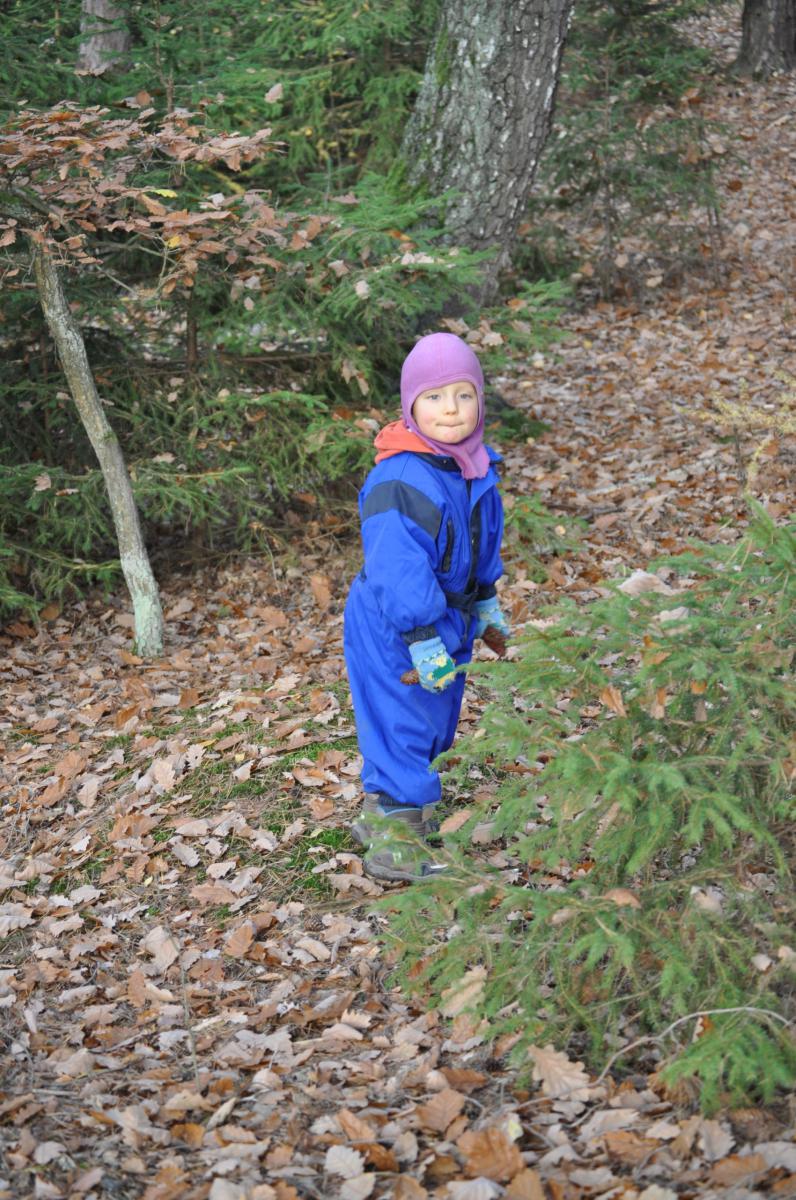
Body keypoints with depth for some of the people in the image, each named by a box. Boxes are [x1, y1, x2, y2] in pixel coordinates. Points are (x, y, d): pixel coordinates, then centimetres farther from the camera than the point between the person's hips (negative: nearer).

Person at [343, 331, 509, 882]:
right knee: (402, 722, 1)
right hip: (393, 629, -9)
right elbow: (396, 569, -30)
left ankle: (382, 810, 40)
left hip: (448, 617, 9)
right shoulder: (401, 483, -29)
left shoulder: (476, 468, -1)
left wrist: (486, 602, 21)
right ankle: (390, 839, 15)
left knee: (436, 719, 21)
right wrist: (423, 641, -29)